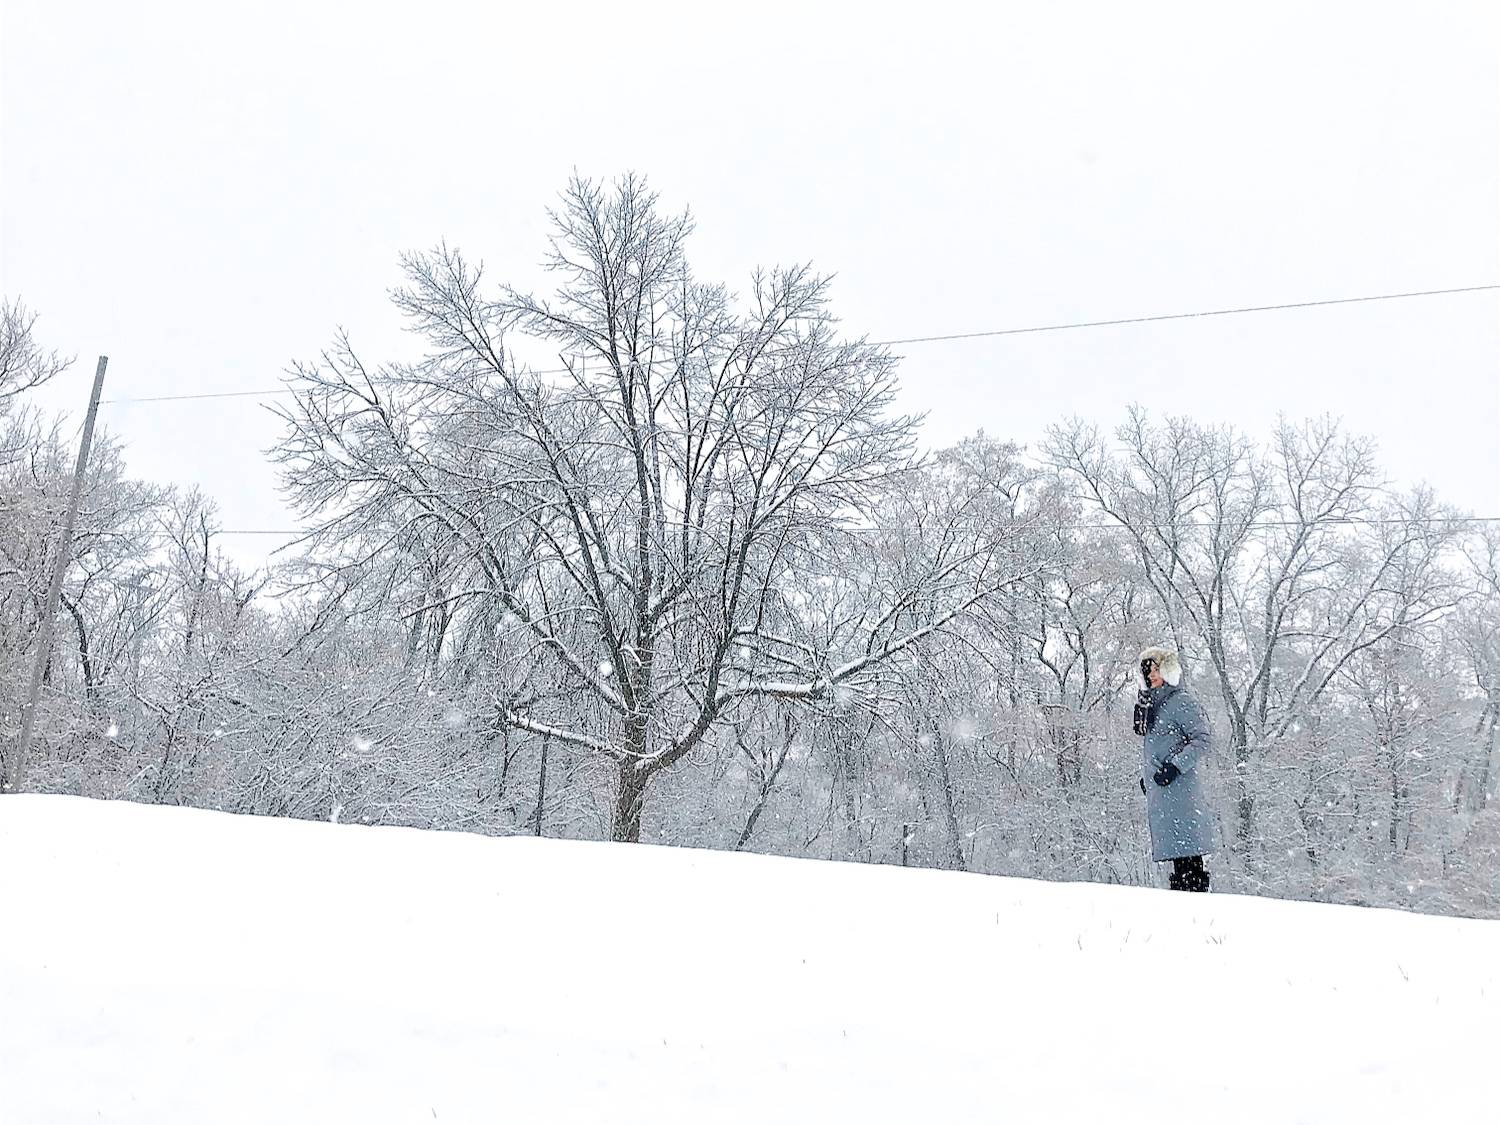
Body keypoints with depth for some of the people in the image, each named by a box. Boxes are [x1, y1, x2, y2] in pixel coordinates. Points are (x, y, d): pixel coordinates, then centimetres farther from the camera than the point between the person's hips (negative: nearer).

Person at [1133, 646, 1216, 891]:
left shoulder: (1181, 701, -7)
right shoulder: (1151, 705, 19)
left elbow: (1204, 740, -13)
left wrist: (1175, 766, -19)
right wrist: (1145, 775, 20)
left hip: (1180, 788, -8)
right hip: (1159, 793, 8)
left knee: (1187, 854, -11)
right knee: (1177, 853, 9)